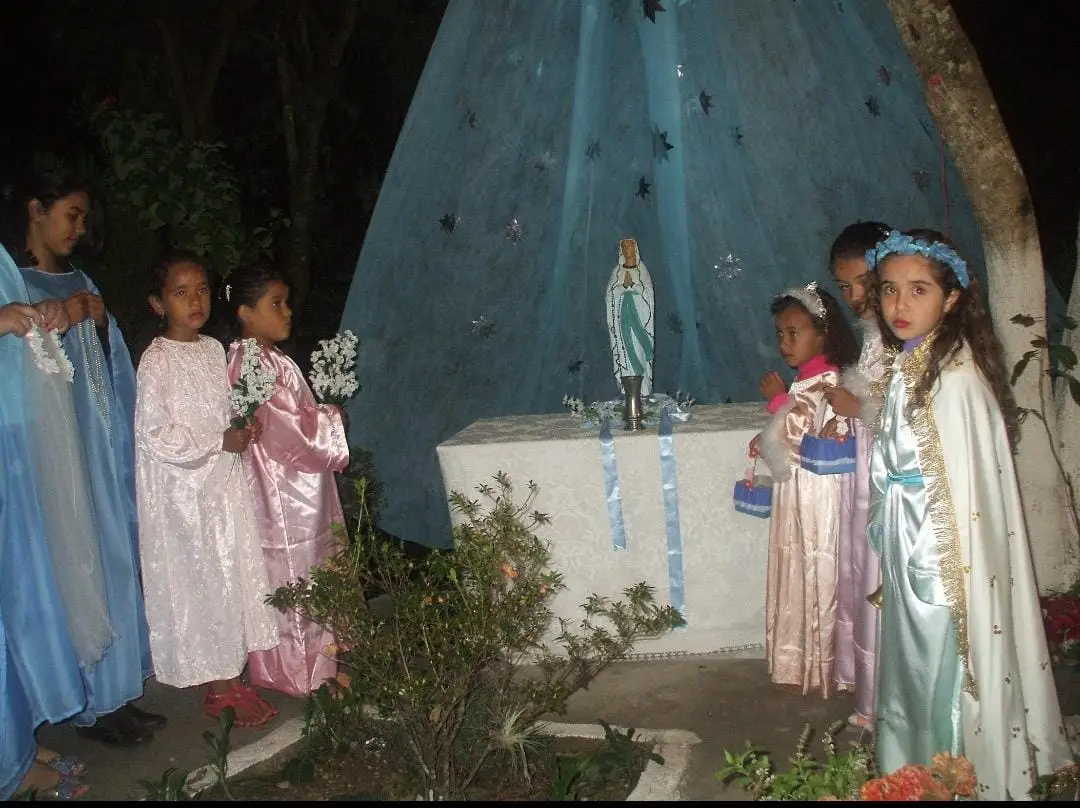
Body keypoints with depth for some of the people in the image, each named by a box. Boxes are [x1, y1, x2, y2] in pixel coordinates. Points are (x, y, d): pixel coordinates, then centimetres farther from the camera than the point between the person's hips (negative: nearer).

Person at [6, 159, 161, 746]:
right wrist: (58, 323, -18)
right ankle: (96, 702, 9)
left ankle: (114, 686, 21)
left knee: (115, 555, 10)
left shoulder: (79, 283, 14)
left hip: (102, 443, 7)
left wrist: (101, 323, 5)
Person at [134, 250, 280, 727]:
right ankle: (219, 685, 13)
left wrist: (244, 428, -1)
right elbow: (154, 434, -19)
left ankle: (230, 676, 23)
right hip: (183, 490, -7)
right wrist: (221, 441, -17)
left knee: (234, 574, 11)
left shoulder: (214, 349, 7)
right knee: (198, 580, 1)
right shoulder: (156, 361, -14)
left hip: (223, 481, 7)